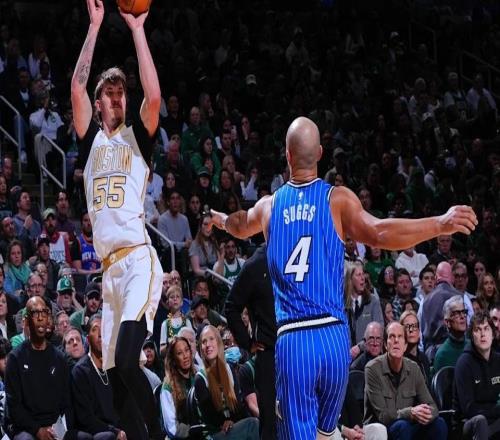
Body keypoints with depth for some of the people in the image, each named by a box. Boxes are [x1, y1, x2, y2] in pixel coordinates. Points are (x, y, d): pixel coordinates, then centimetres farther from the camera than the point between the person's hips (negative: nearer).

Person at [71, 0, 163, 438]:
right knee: (115, 373, 5)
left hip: (139, 260, -6)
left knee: (126, 362, -21)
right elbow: (77, 89, 4)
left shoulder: (137, 137, 7)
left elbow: (154, 96, -11)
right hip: (109, 267, 6)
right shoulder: (91, 140, 17)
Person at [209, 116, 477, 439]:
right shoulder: (339, 199, 1)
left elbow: (239, 227, 34)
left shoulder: (269, 205, 10)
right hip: (333, 335, 0)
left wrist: (219, 218, 57)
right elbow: (377, 234, -17)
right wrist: (441, 225, -19)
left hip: (291, 339, 0)